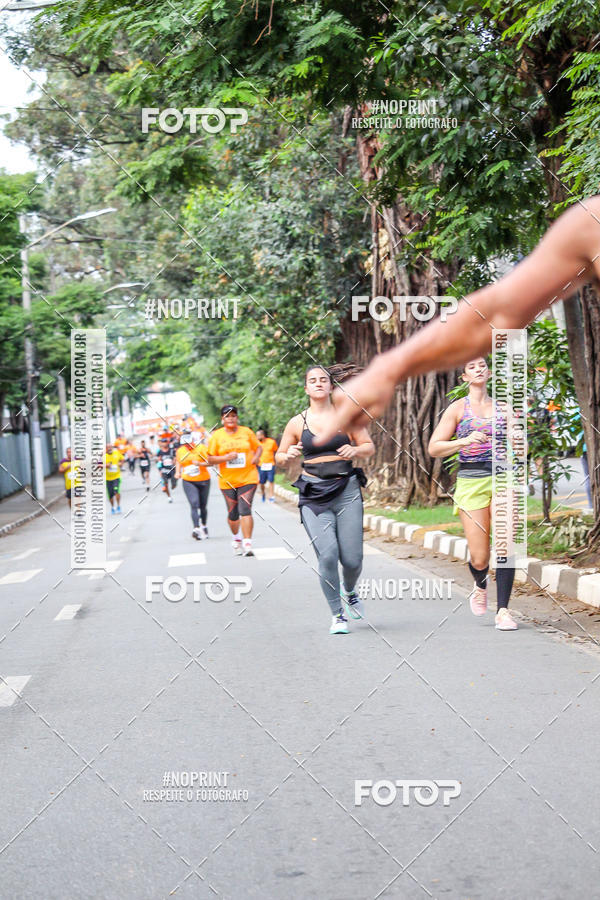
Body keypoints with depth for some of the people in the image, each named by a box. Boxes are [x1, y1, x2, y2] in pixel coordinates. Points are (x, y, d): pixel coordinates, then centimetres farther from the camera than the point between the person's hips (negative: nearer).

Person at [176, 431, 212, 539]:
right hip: (188, 481, 1)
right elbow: (178, 462, 22)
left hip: (203, 481, -1)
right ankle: (196, 528, -23)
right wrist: (178, 472, 6)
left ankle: (204, 526, 33)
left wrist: (200, 464, -29)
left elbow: (210, 462, -12)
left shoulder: (201, 448, -8)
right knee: (194, 504, -17)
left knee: (203, 506, 10)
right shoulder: (180, 451, 3)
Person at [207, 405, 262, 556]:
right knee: (233, 514, 8)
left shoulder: (246, 432, 5)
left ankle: (247, 544, -16)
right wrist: (226, 458, -15)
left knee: (245, 510, -15)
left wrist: (256, 457, -4)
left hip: (248, 478, -1)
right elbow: (210, 459, 2)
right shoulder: (216, 436, 2)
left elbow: (258, 447, 17)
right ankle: (236, 538, 34)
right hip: (227, 480, 1)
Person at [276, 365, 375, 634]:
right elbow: (279, 457, 14)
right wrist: (288, 456, -9)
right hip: (313, 494, -1)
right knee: (328, 554, -16)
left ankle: (349, 592, 34)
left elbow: (370, 447, 10)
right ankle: (337, 615, 1)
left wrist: (355, 450, -11)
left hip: (347, 491, 1)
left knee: (352, 559, -2)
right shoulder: (297, 423, 6)